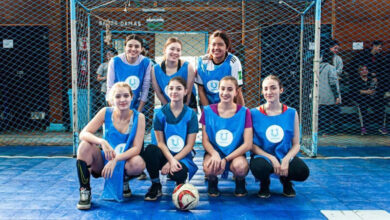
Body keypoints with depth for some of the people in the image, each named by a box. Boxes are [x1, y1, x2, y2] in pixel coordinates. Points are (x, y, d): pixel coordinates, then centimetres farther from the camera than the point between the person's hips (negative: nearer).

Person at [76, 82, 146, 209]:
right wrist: (102, 142, -36)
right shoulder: (106, 113, -9)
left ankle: (123, 182, 4)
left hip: (124, 162, -1)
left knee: (138, 163, -34)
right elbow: (83, 134, -16)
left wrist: (116, 159, -33)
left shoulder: (138, 117, -12)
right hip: (103, 161, 1)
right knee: (85, 145, -26)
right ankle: (84, 191, -13)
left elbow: (136, 148, -18)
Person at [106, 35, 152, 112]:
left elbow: (145, 89, -3)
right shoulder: (115, 61, -11)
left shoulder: (146, 63, -9)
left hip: (136, 107, 1)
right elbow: (110, 88, -5)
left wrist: (139, 112, -3)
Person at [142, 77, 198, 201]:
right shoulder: (161, 114, -1)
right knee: (150, 150, -33)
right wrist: (171, 159, -21)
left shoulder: (191, 115, -3)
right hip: (164, 154, 1)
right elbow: (160, 142, -4)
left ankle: (181, 182, 8)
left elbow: (189, 145, -6)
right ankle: (156, 186, -7)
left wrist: (173, 161, -17)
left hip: (183, 157, -1)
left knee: (178, 173, -35)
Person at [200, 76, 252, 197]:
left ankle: (240, 181, 5)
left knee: (240, 166, -35)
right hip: (214, 152, 1)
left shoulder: (244, 112, -5)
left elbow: (248, 144, -9)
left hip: (236, 154, 0)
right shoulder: (208, 111, -2)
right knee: (209, 168, -34)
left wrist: (226, 159, -19)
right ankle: (212, 181, 6)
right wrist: (214, 154, -24)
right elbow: (205, 141, -1)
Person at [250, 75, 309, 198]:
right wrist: (271, 158, -18)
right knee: (259, 168, -38)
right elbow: (251, 144, -6)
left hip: (285, 156, 2)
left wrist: (286, 160, -18)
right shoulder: (254, 113, -5)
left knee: (303, 172, -29)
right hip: (262, 156, -2)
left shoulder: (291, 113, 1)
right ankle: (264, 183, 3)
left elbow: (296, 144, 1)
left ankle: (286, 181, 11)